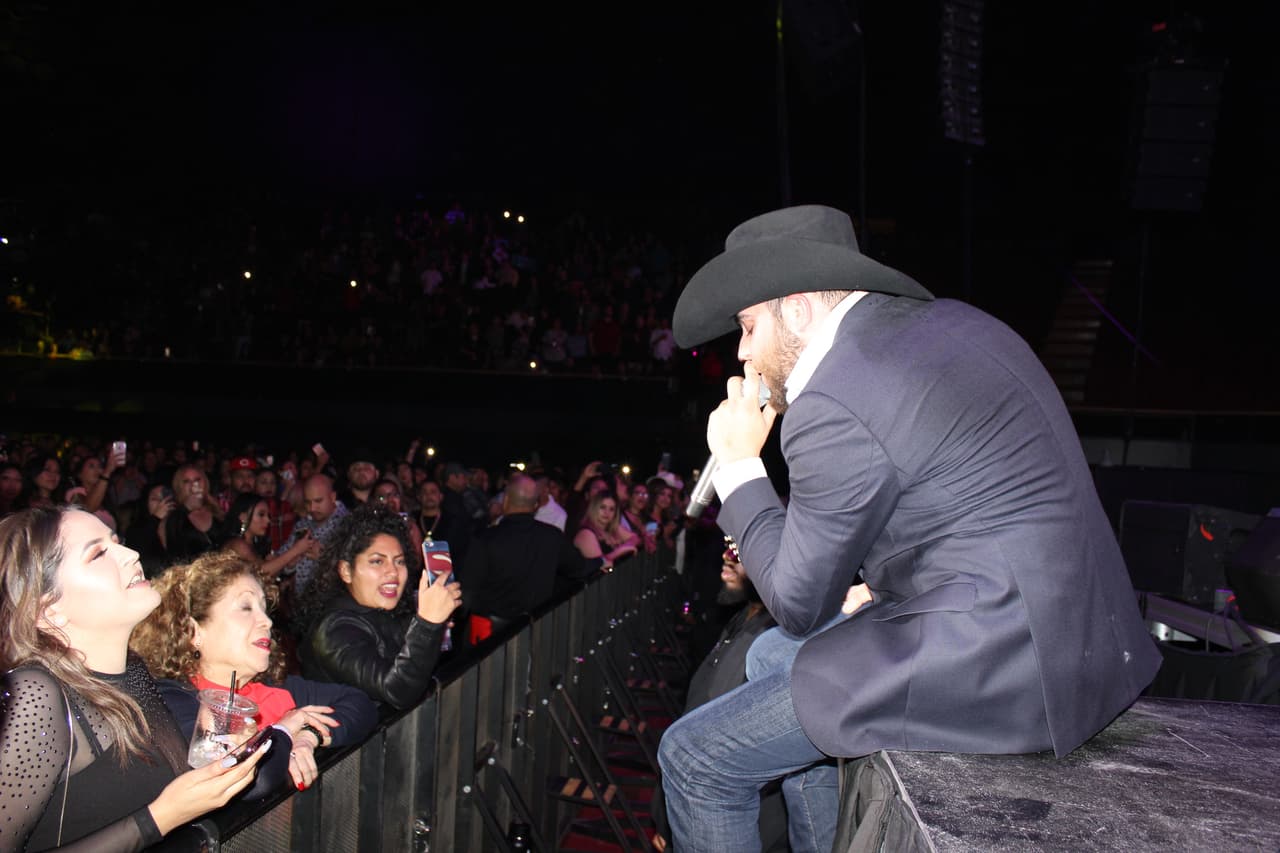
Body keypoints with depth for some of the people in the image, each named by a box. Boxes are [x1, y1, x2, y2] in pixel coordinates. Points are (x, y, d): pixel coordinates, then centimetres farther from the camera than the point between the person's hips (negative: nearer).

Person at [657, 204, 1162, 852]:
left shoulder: (832, 407, -20)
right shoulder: (949, 320, 9)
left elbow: (799, 606, -9)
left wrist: (739, 466, -1)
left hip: (997, 671, -10)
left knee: (693, 758, -2)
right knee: (772, 656, 25)